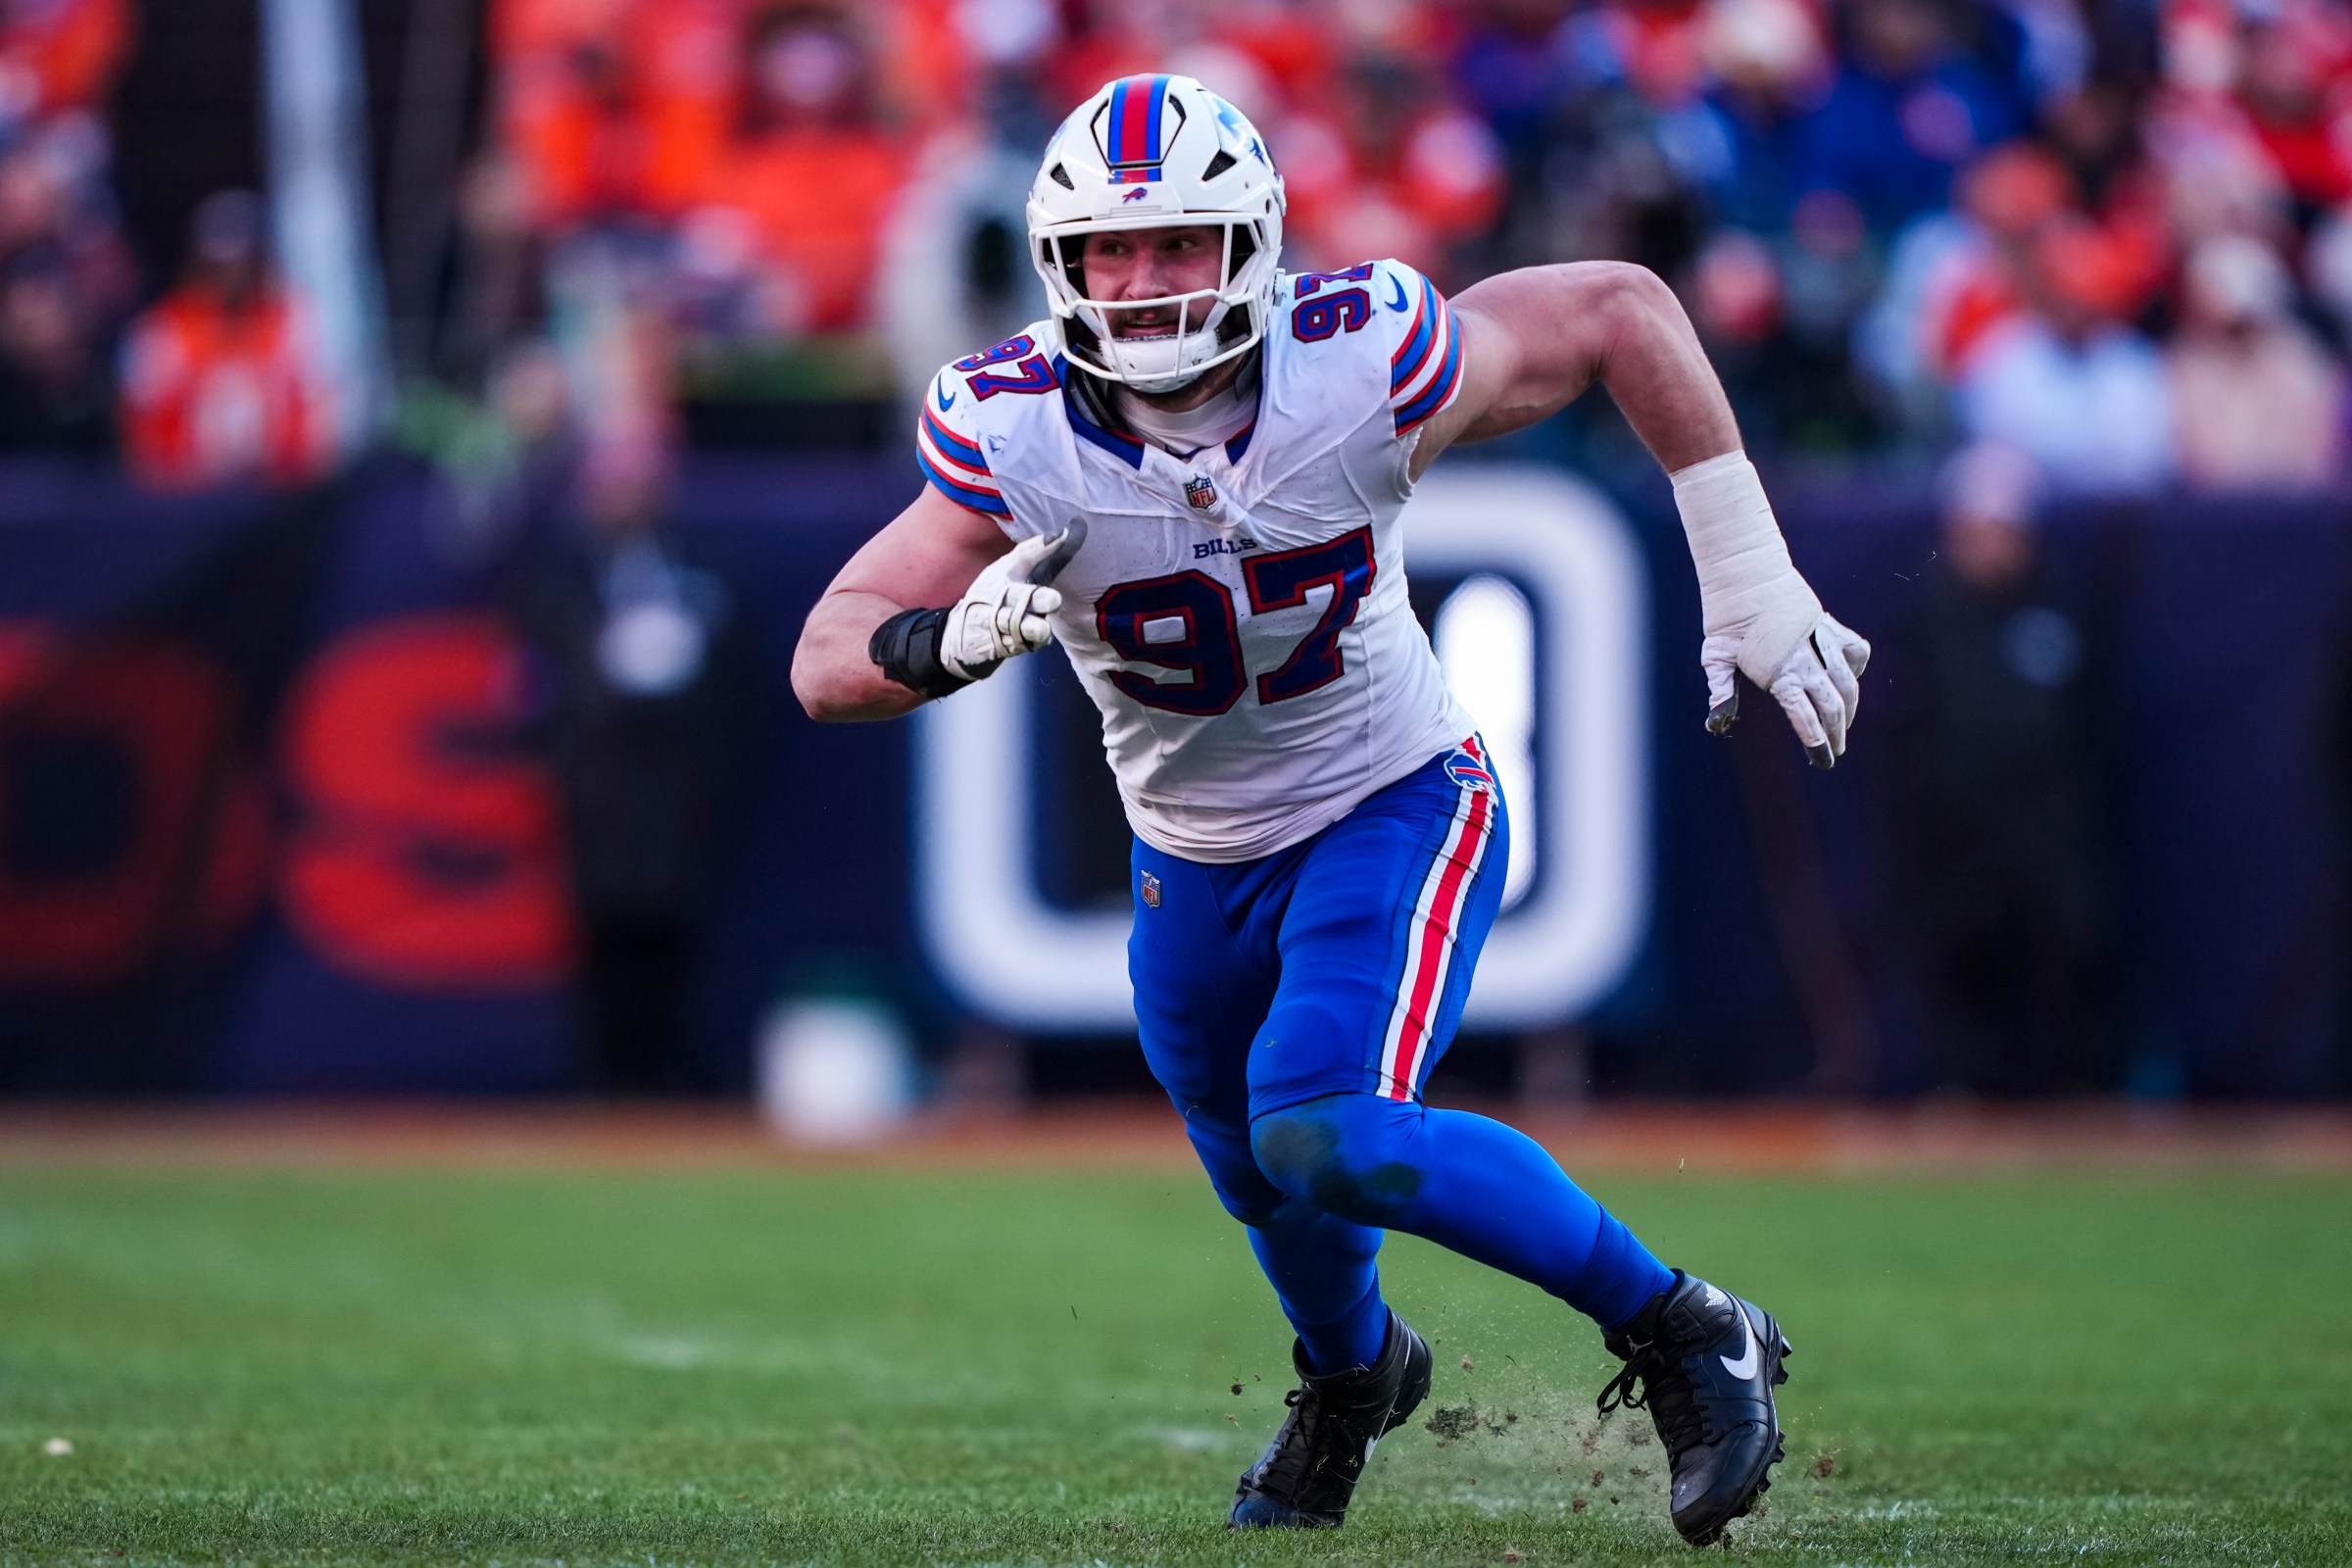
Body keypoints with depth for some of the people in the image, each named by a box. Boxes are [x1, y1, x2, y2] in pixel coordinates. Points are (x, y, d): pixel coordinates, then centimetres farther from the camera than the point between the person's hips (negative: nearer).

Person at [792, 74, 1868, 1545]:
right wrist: (953, 637, -44)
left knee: (1327, 1133, -27)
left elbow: (1620, 311, -13)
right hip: (1197, 861, 4)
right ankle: (1355, 1376, 59)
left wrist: (1752, 586, -11)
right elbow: (828, 663, -20)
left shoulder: (1360, 367, -28)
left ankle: (1680, 1332, -11)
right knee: (1270, 1188, 23)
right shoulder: (1014, 432, -23)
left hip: (1395, 806, -4)